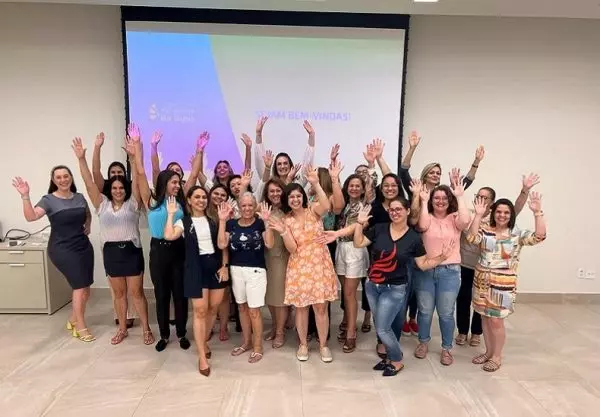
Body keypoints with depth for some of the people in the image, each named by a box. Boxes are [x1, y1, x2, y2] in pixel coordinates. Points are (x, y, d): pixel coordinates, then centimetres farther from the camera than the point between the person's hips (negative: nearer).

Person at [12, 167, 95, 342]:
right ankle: (81, 327, 7)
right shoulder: (48, 200, -8)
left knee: (85, 288, 11)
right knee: (80, 286, -9)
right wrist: (25, 196, -36)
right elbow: (31, 216, -25)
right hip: (62, 249, -5)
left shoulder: (80, 197, 5)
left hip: (84, 246, 5)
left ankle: (73, 319, 34)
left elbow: (88, 215, 25)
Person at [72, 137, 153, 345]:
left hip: (132, 251, -3)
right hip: (111, 252, 3)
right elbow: (89, 182, -1)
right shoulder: (102, 204, 5)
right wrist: (81, 158, -10)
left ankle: (146, 329, 14)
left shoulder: (133, 203, -1)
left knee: (137, 292, 3)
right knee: (119, 293, 14)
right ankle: (122, 329, 28)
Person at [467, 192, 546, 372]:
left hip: (503, 283, -3)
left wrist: (537, 213, -27)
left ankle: (497, 356, 21)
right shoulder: (485, 231, 0)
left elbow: (539, 236, -18)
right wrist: (478, 215, -21)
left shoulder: (518, 234, -3)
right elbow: (472, 238, -18)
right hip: (482, 281, 3)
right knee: (485, 318, 13)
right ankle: (488, 352, 30)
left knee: (496, 321, 2)